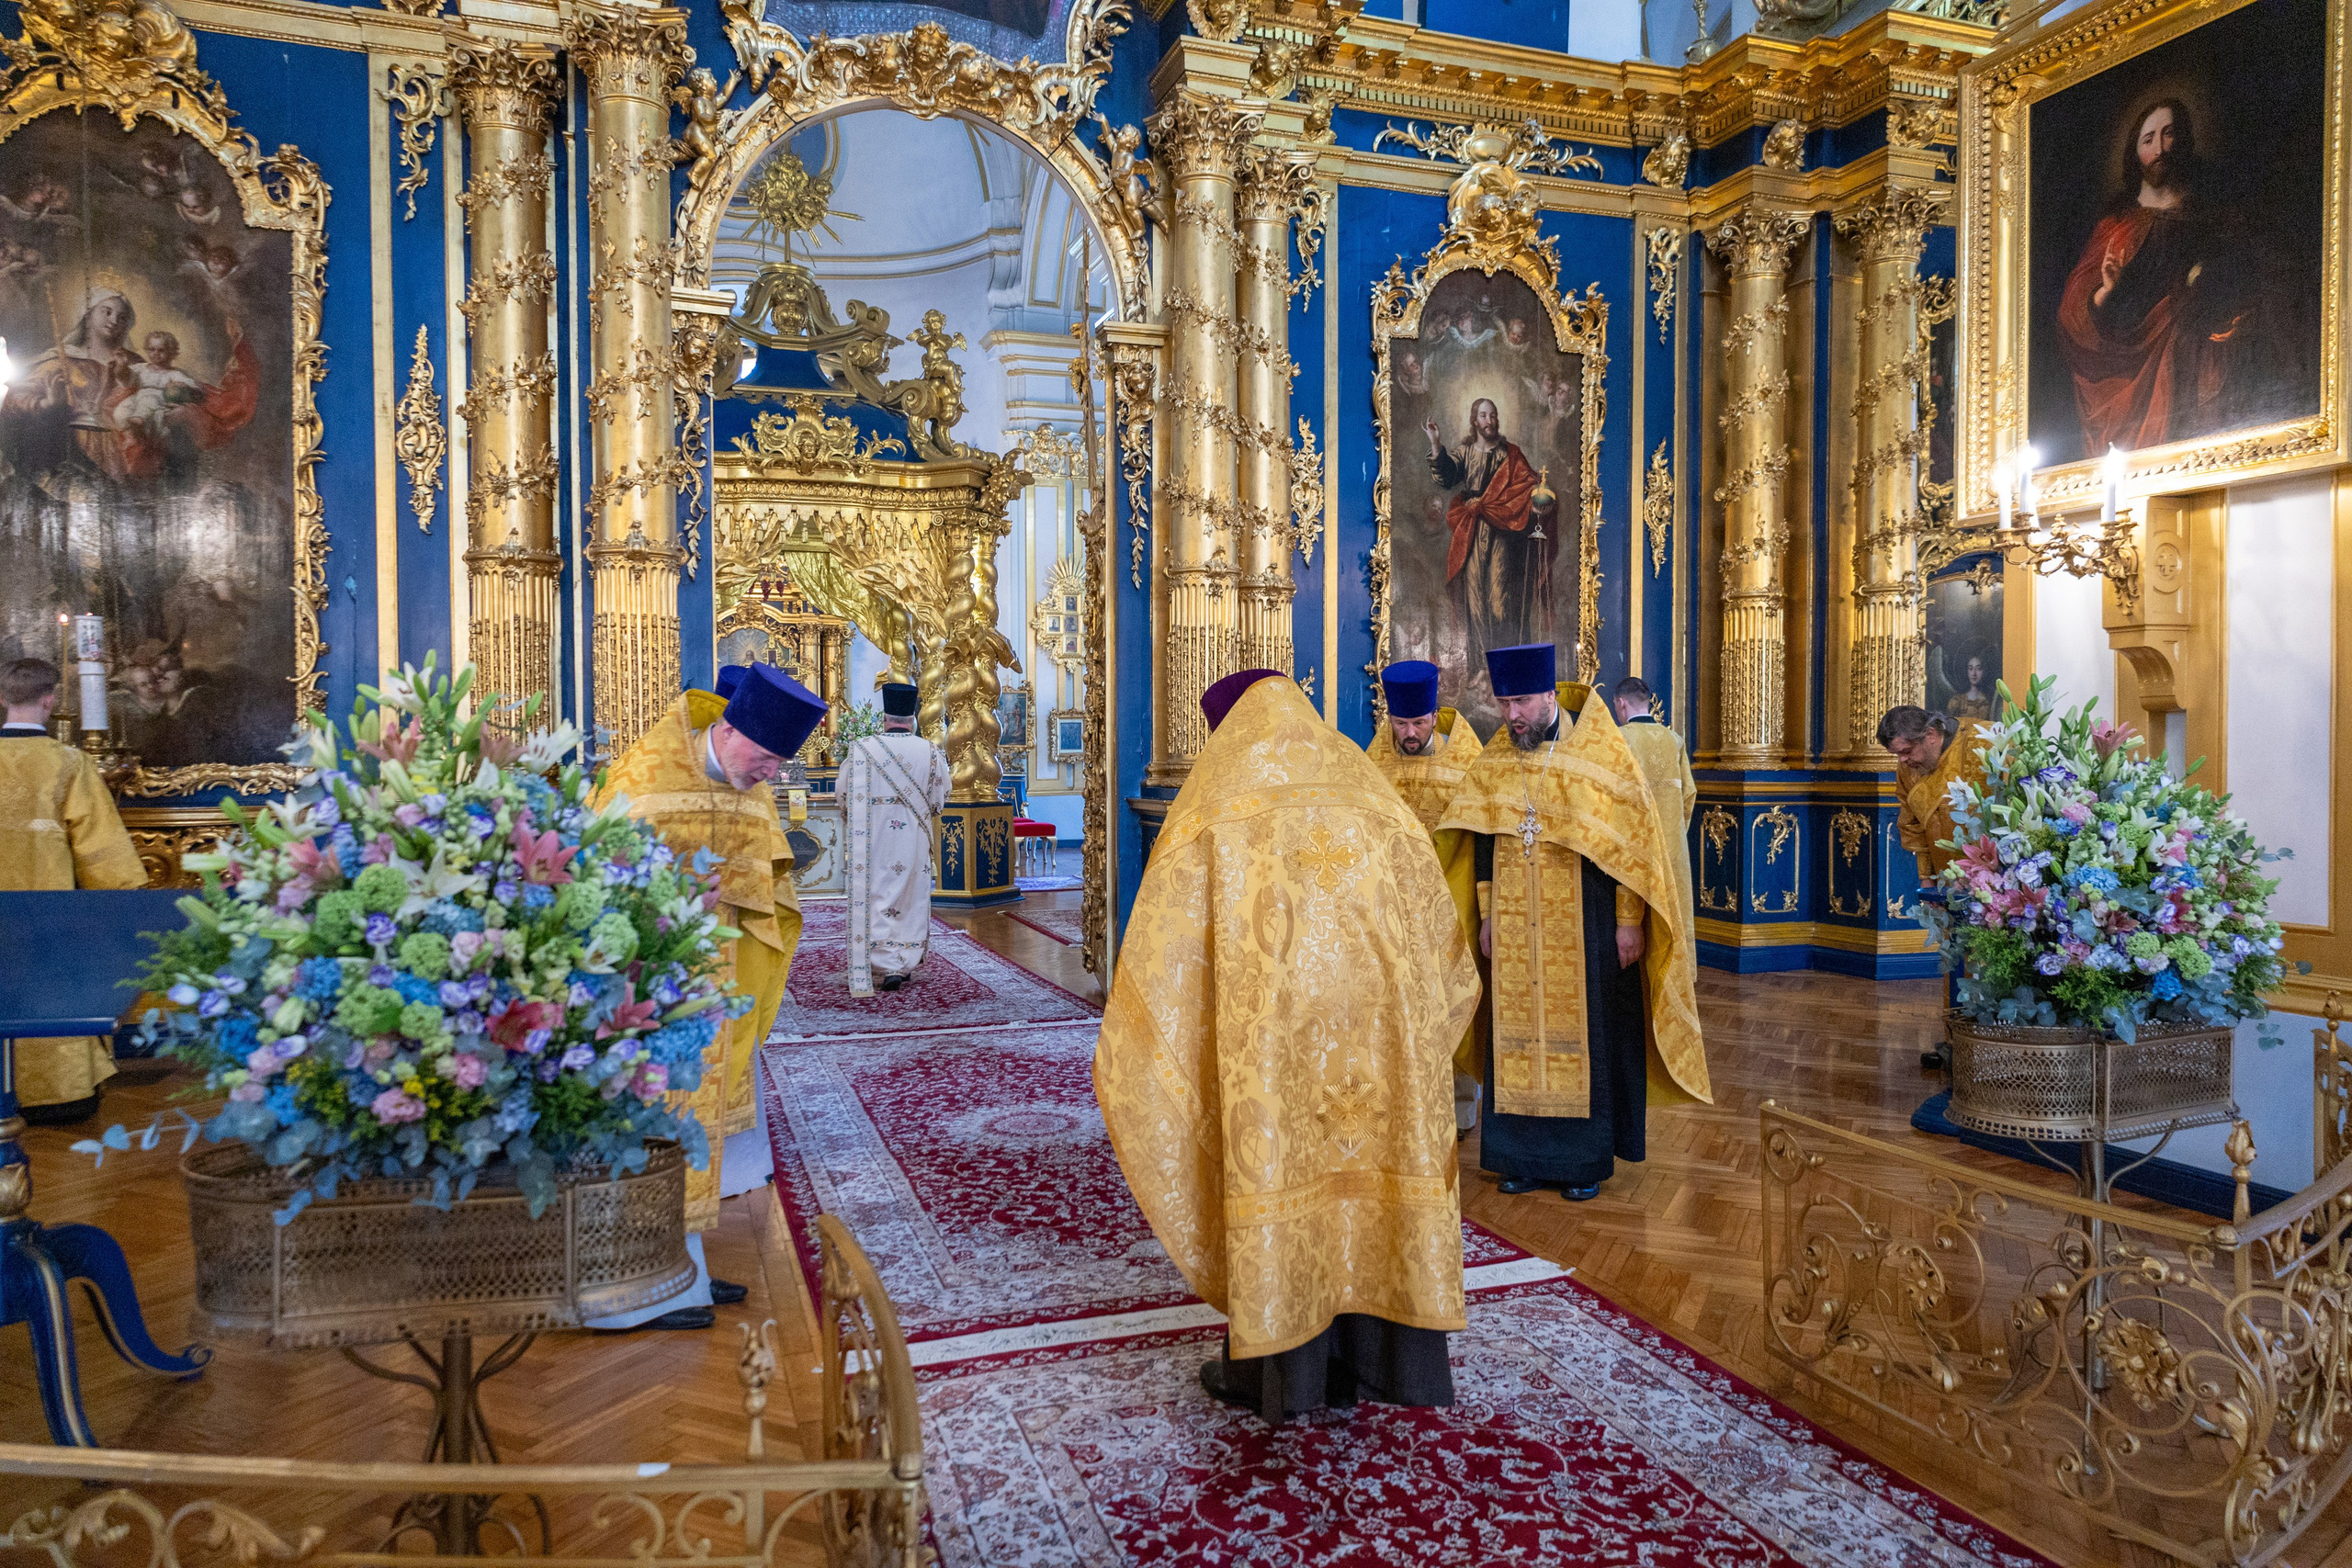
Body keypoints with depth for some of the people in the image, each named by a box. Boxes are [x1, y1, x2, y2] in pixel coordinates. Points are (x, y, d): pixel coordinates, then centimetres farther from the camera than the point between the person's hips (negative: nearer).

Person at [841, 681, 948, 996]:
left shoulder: (862, 749, -7)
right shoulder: (930, 752, -4)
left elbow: (844, 796, 0)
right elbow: (939, 801, 3)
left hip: (874, 842, -1)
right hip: (914, 843, 1)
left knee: (876, 901, 5)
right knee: (912, 899, 11)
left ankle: (889, 966, -2)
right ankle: (905, 964, 14)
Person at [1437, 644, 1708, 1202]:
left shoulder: (1602, 752, -8)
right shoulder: (1494, 761, 4)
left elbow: (1632, 840, -7)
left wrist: (1629, 921, -9)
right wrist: (1488, 915, 10)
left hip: (1584, 926, -3)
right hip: (1516, 929, 4)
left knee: (1585, 1029, 3)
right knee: (1519, 1030, 5)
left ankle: (1586, 1159, 15)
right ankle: (1527, 1155, 16)